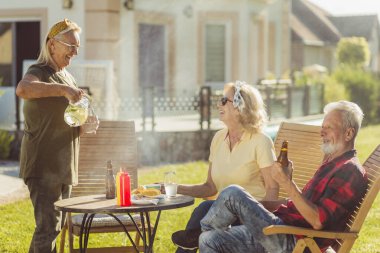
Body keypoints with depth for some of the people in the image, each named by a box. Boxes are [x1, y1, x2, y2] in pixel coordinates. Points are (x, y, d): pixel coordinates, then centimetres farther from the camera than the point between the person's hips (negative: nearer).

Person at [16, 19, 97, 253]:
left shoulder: (68, 76, 17)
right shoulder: (39, 73, -10)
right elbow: (22, 89, -36)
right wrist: (63, 89, -37)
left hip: (63, 165, 9)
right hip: (43, 165, -9)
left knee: (55, 226, 14)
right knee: (48, 226, -14)